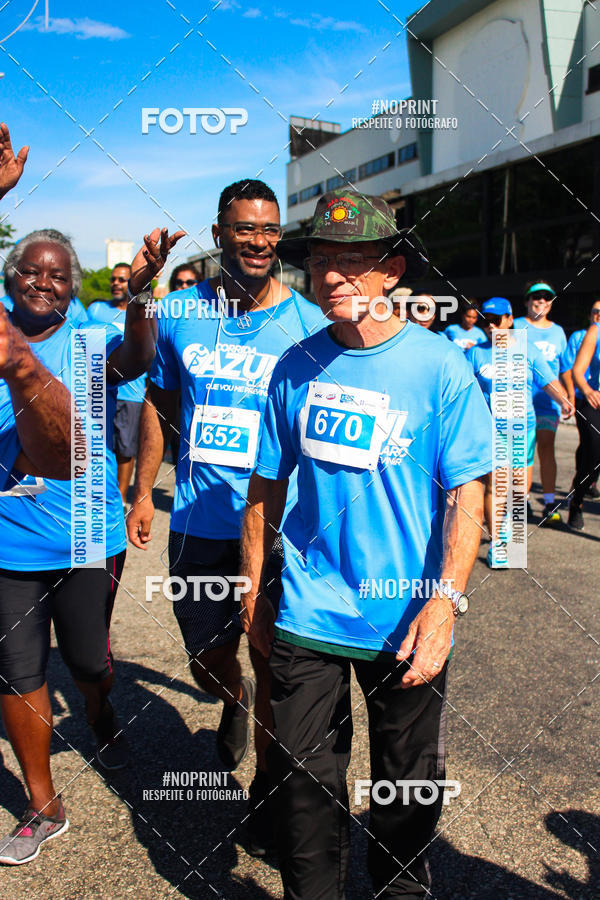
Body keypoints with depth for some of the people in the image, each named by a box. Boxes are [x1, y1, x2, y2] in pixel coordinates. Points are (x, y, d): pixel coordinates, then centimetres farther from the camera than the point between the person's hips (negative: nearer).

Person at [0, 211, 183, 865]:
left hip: (87, 540, -1)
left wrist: (138, 291, -45)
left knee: (86, 659, 14)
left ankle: (102, 720, 51)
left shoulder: (91, 342, -7)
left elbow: (135, 359, -24)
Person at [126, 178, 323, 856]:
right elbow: (159, 405, 13)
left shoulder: (308, 323, -5)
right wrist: (142, 491, 11)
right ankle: (234, 701, 54)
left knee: (274, 665, 7)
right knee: (208, 659, 17)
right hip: (198, 523, 3)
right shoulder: (179, 314, 2)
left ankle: (267, 788, 32)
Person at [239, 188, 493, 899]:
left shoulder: (440, 367, -8)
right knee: (303, 776, 12)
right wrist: (254, 594, 8)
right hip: (307, 617, 2)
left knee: (407, 781, 17)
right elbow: (266, 488, 6)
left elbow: (467, 494, -9)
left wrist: (444, 603, -19)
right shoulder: (295, 367, 0)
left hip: (407, 624, -1)